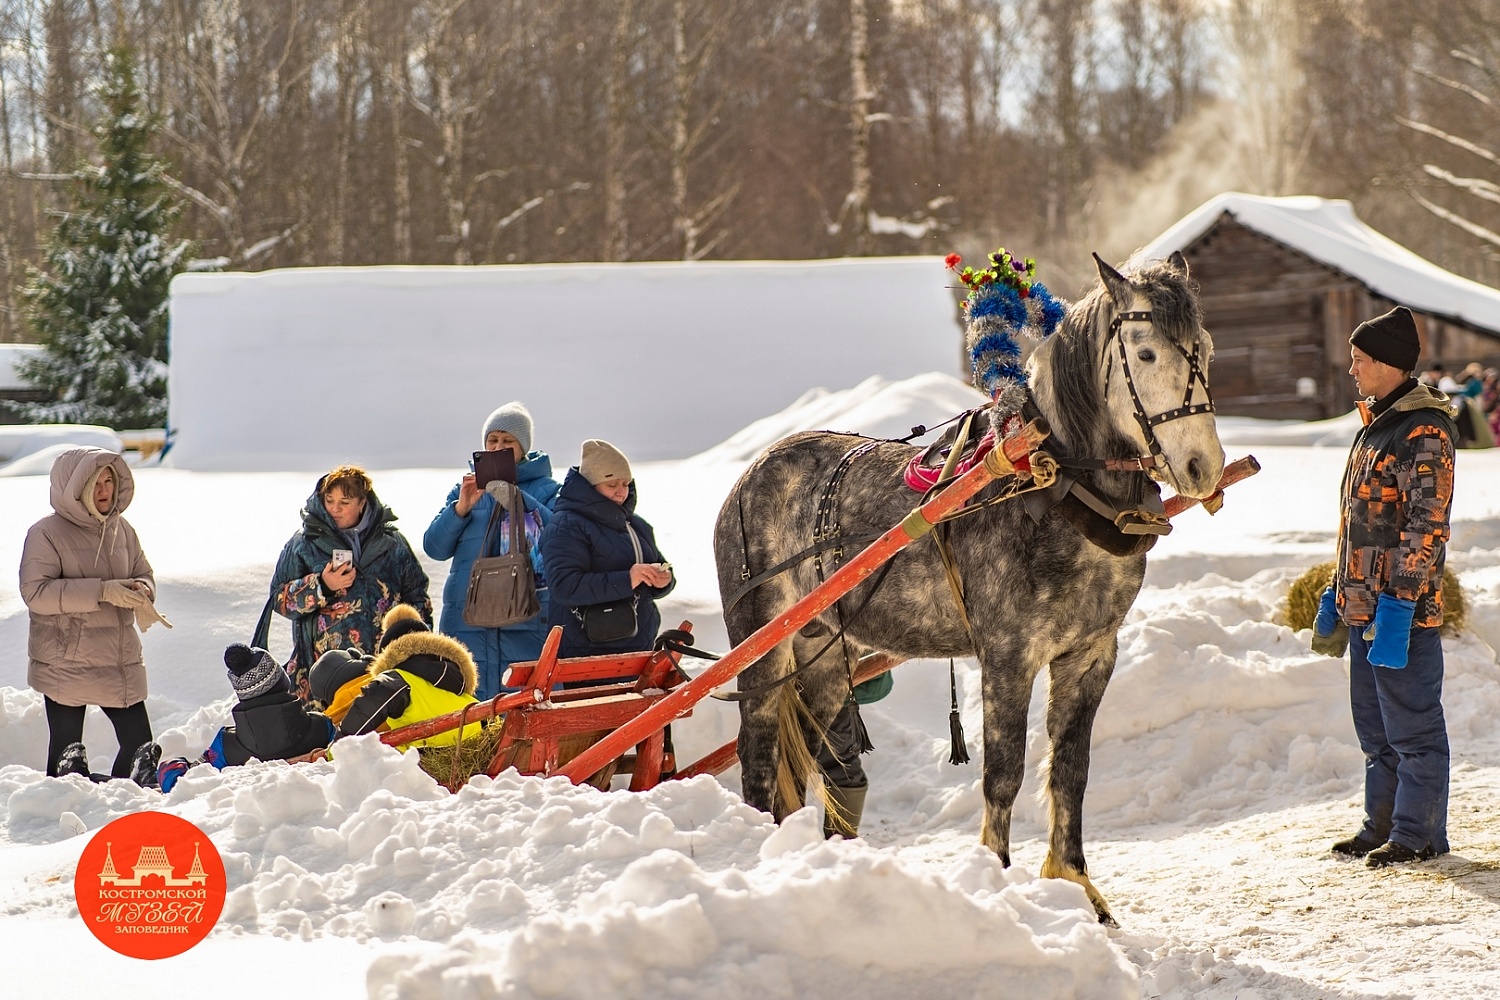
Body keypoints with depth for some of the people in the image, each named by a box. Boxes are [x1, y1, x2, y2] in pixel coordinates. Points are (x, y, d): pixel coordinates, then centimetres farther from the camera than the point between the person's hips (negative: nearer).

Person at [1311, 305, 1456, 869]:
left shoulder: (1424, 431, -14)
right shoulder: (1375, 426, 16)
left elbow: (1426, 526, -19)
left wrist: (1399, 602, -22)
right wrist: (1335, 596, 21)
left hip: (1403, 609, -10)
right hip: (1363, 605, 10)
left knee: (1412, 726, -2)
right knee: (1375, 728, 15)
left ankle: (1418, 834, 4)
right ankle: (1382, 826, 24)